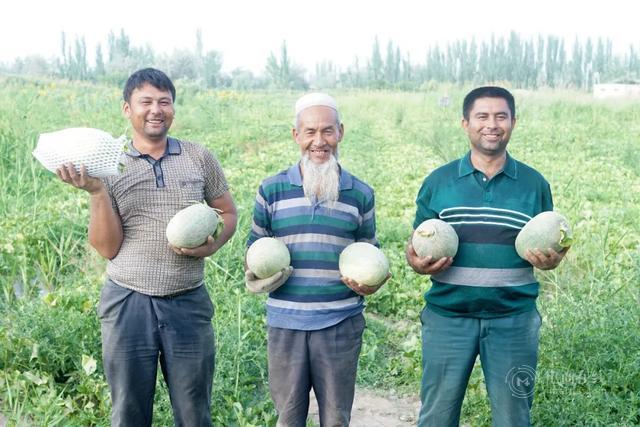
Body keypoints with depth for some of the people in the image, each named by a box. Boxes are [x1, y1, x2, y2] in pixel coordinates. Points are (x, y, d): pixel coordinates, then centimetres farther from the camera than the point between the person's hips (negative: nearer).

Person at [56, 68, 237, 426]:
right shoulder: (108, 166, 1)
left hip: (188, 302, 1)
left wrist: (212, 245, -8)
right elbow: (108, 248, -2)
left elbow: (228, 213, 13)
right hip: (127, 303, 0)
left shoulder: (199, 158, 4)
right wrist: (96, 191, -14)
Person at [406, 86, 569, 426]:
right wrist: (416, 262, -16)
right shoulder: (438, 182, 1)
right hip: (447, 316, 0)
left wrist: (550, 259, -12)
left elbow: (549, 247, 10)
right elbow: (415, 244, 6)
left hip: (514, 319, 1)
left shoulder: (534, 184, 3)